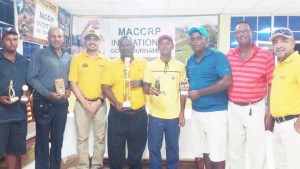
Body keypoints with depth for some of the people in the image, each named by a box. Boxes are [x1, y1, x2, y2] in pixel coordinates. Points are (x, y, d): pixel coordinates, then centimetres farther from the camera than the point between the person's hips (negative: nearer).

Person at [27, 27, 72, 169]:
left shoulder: (68, 58, 11)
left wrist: (69, 90, -4)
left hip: (62, 103, 5)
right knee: (42, 140, 5)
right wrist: (48, 94, -19)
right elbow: (31, 78, -10)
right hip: (43, 103, -4)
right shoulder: (39, 54, -3)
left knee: (58, 139, 13)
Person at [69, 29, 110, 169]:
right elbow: (73, 83, -2)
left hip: (100, 104, 1)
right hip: (81, 103, 0)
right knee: (82, 137, 7)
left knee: (100, 137, 7)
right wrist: (84, 102, -9)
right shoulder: (76, 58, 2)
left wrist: (98, 102, -8)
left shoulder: (106, 60, 4)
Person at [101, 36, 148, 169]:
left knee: (137, 147, 16)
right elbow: (105, 87, -4)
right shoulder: (111, 64, 1)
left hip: (139, 114, 1)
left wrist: (141, 82, -13)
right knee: (116, 147, 10)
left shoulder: (144, 63, 4)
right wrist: (115, 102, -18)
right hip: (117, 114, -1)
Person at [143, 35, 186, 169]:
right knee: (154, 148, 9)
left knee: (173, 148, 13)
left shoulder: (180, 66, 3)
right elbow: (145, 87, 2)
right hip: (155, 115, 0)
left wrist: (182, 113, 2)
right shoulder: (150, 65, 2)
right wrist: (150, 90, -22)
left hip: (174, 115, 1)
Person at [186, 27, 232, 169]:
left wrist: (199, 93, -18)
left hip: (216, 112, -6)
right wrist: (188, 91, 3)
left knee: (217, 156, 2)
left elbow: (227, 82, -20)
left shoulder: (218, 56, -9)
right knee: (205, 152, 16)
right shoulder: (190, 60, 11)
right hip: (196, 112, 6)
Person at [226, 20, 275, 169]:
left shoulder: (266, 56, -6)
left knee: (257, 153, 8)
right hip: (233, 109, 3)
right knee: (234, 151, 16)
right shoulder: (228, 56, 3)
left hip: (255, 109, -3)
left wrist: (271, 114, -5)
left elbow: (272, 86, -4)